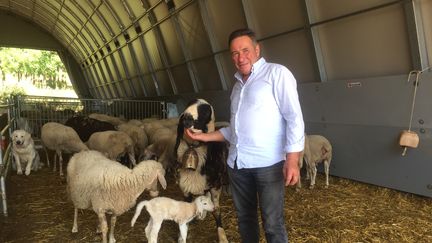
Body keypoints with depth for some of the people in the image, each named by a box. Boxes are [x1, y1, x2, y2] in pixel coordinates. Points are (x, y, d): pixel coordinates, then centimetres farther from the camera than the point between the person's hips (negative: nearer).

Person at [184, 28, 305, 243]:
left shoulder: (276, 73, -3)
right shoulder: (238, 86, 18)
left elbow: (294, 118, -11)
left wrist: (292, 160, -20)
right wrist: (203, 137, 13)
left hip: (267, 164, -7)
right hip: (237, 163, 7)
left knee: (272, 223, 1)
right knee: (244, 217, 17)